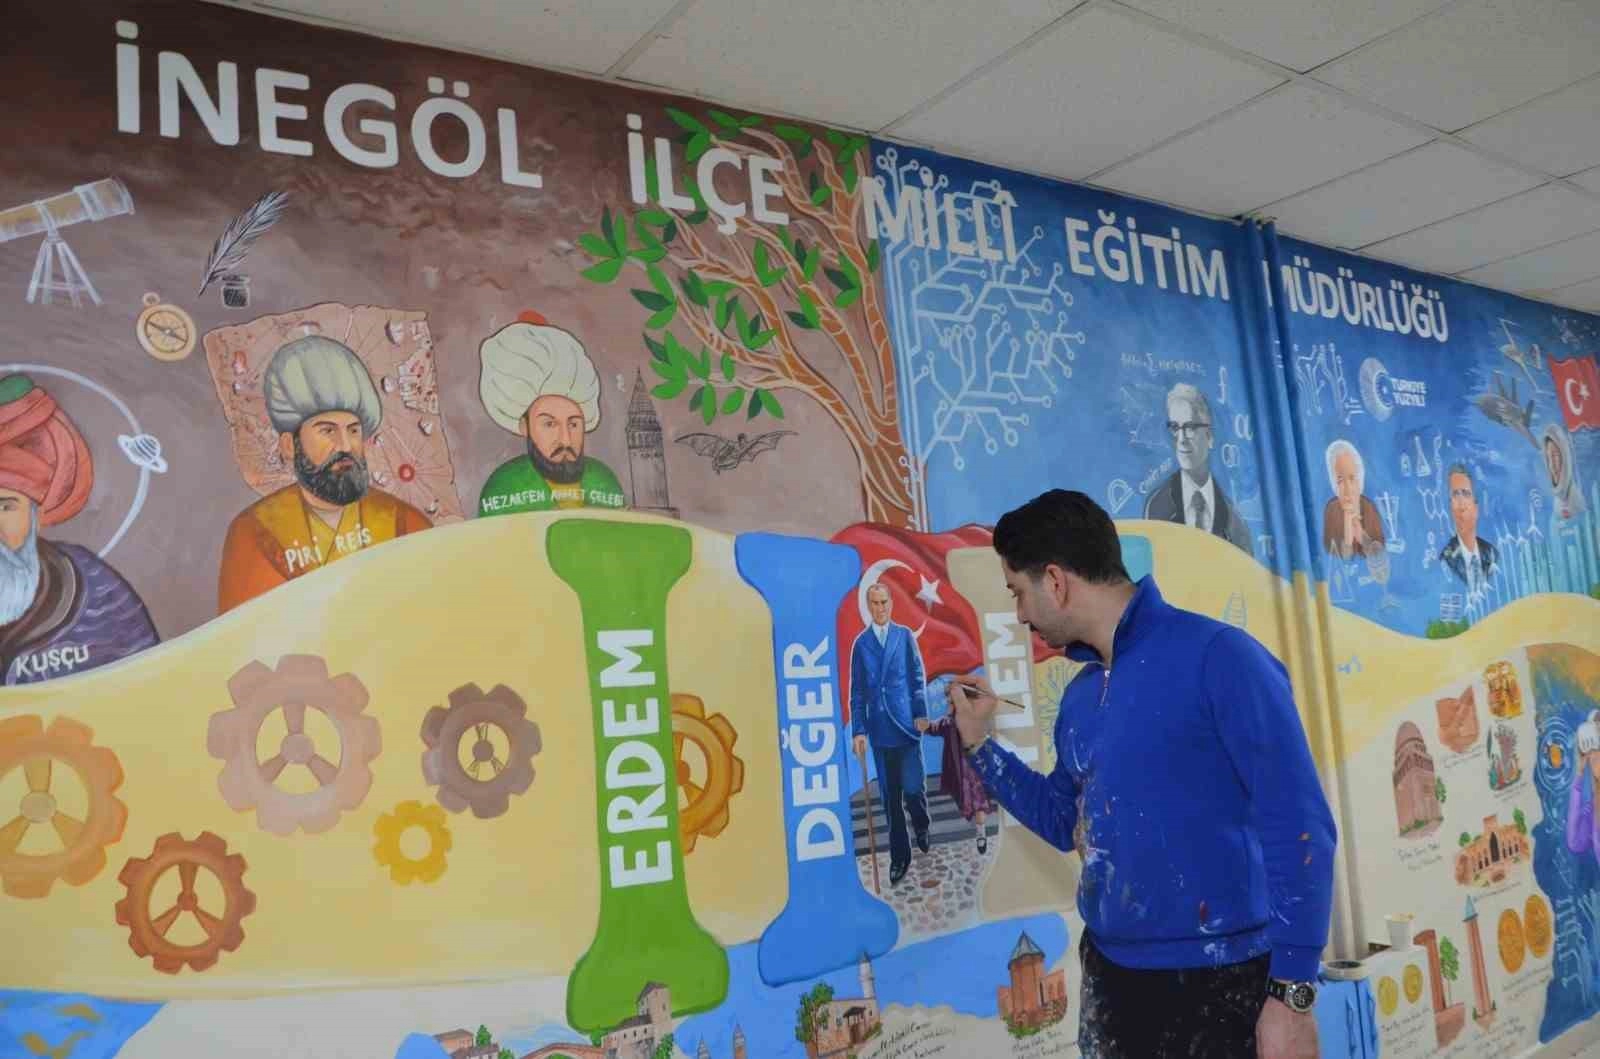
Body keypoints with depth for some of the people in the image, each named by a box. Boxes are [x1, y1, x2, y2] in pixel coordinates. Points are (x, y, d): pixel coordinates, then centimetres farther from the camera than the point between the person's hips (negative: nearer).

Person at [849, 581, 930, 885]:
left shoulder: (905, 636, 4)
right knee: (890, 797, 5)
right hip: (879, 731, 1)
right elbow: (857, 691, 6)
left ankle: (921, 825, 28)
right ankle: (899, 857, 16)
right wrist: (858, 730, -1)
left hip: (908, 725, -1)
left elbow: (918, 678, 4)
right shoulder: (860, 643, 6)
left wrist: (922, 715, -4)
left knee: (913, 787, -4)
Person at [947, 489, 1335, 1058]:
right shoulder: (1080, 695, 7)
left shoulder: (1216, 656, -15)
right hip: (1109, 973, 7)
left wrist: (1292, 994, -18)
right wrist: (979, 742, 12)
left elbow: (1298, 827, -16)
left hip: (1219, 983, -7)